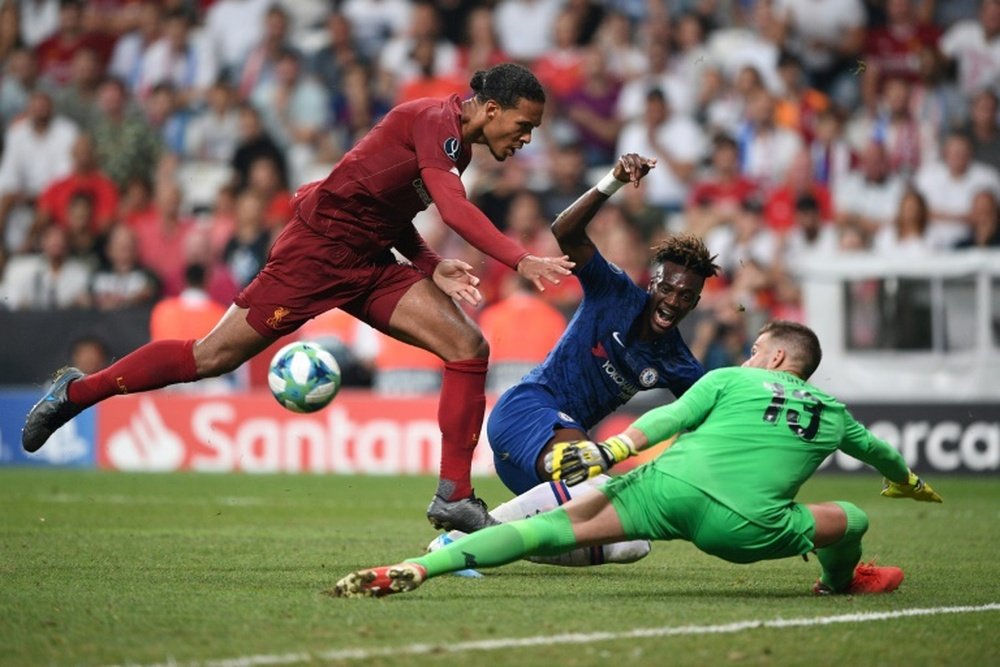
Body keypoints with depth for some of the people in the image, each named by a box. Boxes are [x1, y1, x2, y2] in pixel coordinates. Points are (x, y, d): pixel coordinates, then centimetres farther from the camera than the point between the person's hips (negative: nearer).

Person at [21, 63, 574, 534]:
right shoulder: (435, 121, -18)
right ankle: (77, 391, 17)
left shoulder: (456, 144, 10)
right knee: (212, 357, -2)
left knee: (469, 347, -7)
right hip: (317, 249, -9)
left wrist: (432, 267, 4)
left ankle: (454, 497, -5)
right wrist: (521, 261, -39)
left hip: (369, 265, 9)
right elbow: (452, 206, -33)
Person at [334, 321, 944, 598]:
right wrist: (909, 480, 69)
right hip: (746, 526, 0)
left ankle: (415, 569, -21)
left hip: (673, 486, 0)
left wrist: (609, 451, -5)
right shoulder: (832, 414, 28)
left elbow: (671, 417, 4)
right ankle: (841, 581, 54)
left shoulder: (729, 381, 21)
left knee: (563, 525, -7)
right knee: (851, 519, 22)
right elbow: (874, 448, 49)